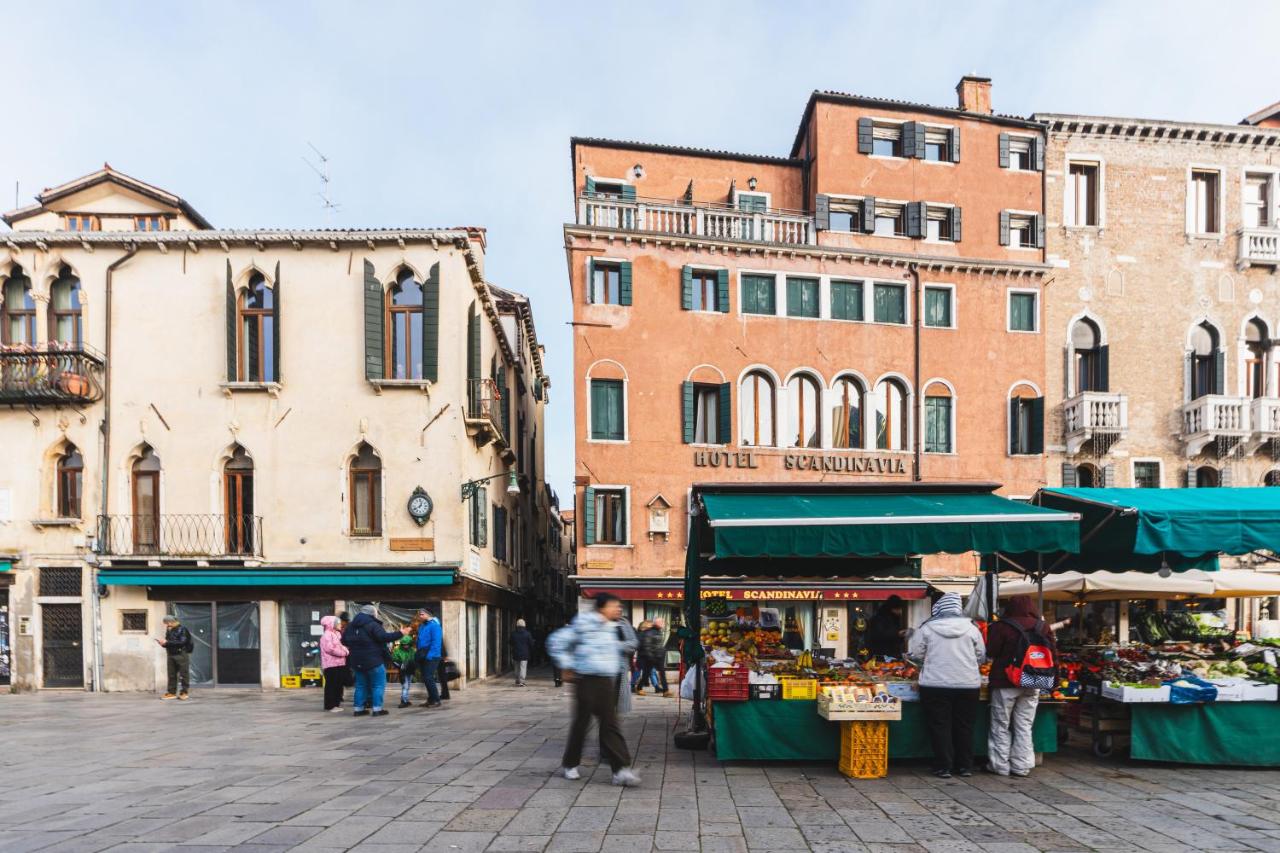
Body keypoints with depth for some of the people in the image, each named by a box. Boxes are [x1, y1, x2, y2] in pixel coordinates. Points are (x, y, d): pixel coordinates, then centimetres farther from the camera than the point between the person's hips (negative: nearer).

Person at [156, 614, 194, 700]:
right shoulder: (169, 630, 12)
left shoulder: (182, 629, -9)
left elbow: (182, 642, -19)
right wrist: (163, 643, -3)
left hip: (181, 654, -7)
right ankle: (171, 692, 13)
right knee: (171, 674, 7)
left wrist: (167, 642, -19)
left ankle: (184, 692, 3)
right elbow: (168, 643, 20)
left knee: (183, 674, -2)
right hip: (171, 654, 7)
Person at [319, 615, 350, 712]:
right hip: (331, 664, -10)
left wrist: (346, 650, 0)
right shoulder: (327, 635, -10)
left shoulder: (337, 634, 21)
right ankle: (330, 705, -5)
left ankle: (337, 703, 20)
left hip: (339, 663, 10)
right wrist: (344, 652, -15)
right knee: (331, 685, -7)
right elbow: (330, 649, -21)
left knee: (339, 684, 12)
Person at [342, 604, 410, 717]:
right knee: (378, 685, 0)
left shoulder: (351, 625, 11)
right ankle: (377, 709, -3)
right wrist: (400, 633, -19)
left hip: (357, 661, 7)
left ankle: (359, 709, 15)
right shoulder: (372, 625, -14)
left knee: (361, 685, 15)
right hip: (374, 660, -7)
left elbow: (344, 641, 18)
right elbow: (384, 637, -24)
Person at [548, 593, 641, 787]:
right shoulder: (582, 624, -11)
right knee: (581, 723, 5)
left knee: (610, 724, 1)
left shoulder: (611, 628, 11)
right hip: (587, 681, -6)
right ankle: (569, 764, 24)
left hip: (606, 682, 6)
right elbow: (556, 641, -10)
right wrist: (566, 667, -8)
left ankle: (621, 769, -2)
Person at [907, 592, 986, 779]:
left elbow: (915, 655, 0)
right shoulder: (971, 628, 0)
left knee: (940, 726, 6)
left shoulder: (927, 628, -5)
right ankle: (965, 766, 20)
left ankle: (944, 767, 7)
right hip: (968, 684, 2)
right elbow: (981, 656, 9)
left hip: (935, 685, -2)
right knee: (964, 726, 14)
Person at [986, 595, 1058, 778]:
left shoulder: (1001, 627, -12)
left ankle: (1000, 765, 11)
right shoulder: (1043, 627, 0)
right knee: (1024, 726, 12)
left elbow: (990, 652, -7)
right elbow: (1053, 653, 4)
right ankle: (1022, 766, 14)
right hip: (1032, 685, 4)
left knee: (1001, 726, 8)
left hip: (1006, 683, -3)